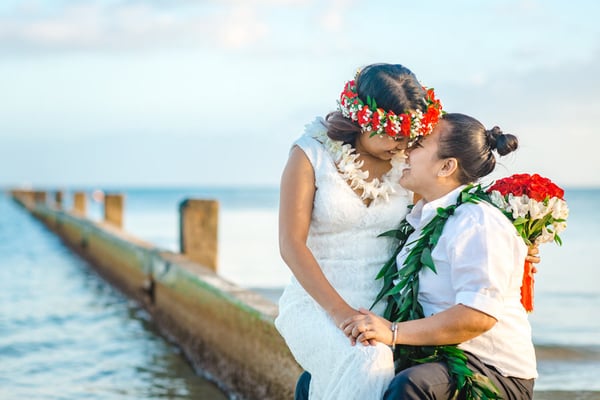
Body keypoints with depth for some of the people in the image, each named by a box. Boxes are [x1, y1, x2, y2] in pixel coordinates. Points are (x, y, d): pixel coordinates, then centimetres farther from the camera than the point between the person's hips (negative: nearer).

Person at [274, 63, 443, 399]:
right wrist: (340, 311, -20)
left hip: (383, 307, 4)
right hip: (317, 302, -3)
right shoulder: (311, 155, -5)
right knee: (366, 365, -34)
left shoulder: (406, 162, 6)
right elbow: (292, 244, -10)